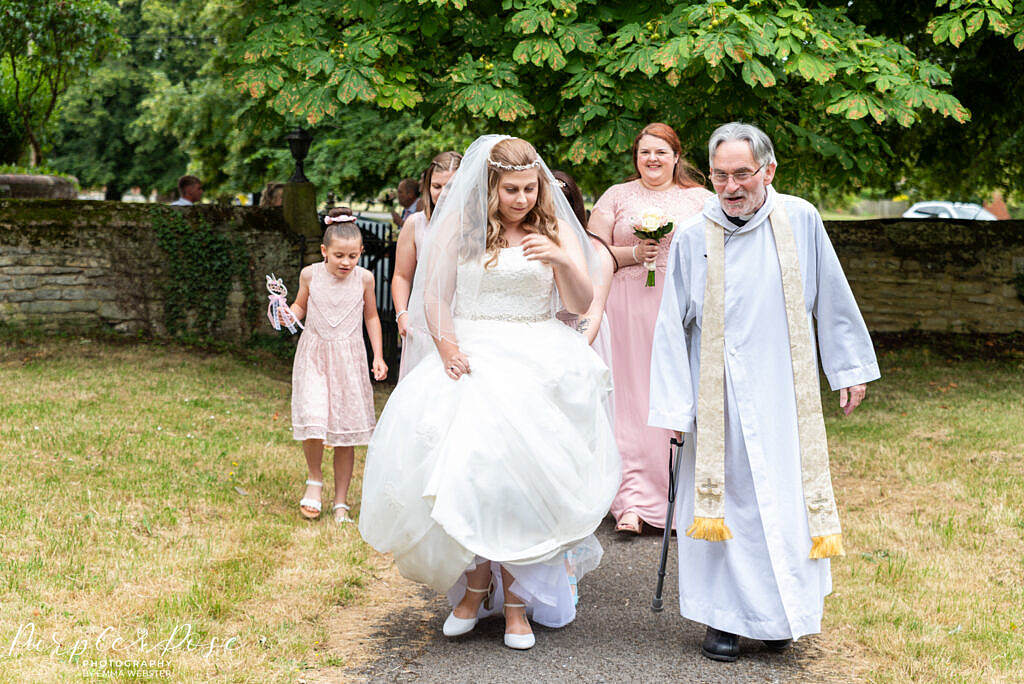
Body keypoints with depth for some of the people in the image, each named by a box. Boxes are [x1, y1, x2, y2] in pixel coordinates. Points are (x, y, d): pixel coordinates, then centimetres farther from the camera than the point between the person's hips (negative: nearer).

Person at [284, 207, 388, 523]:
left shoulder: (364, 278, -2)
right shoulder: (310, 274, -3)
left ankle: (341, 503, 17)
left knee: (345, 436, 3)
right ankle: (315, 479, 11)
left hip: (349, 359, 1)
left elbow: (371, 317, 12)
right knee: (314, 424, -18)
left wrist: (378, 356, 6)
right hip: (314, 357, -1)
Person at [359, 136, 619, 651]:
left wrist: (561, 260, -17)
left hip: (539, 365, -1)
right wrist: (446, 345, -9)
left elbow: (581, 305, 1)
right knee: (463, 469, -11)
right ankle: (476, 586, 8)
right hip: (469, 359, 1)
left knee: (522, 477, -11)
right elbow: (433, 295, 7)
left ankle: (516, 600, -1)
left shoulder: (557, 230, 9)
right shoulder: (458, 227, 9)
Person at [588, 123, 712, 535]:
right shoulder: (616, 197, 11)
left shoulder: (700, 199, 13)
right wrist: (633, 254, -9)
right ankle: (633, 503, -4)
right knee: (631, 402, -5)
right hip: (629, 309, 0)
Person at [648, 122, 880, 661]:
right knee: (726, 500, 3)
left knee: (788, 503, 5)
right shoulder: (693, 238, -5)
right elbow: (672, 327, 0)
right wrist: (671, 405, -2)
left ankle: (779, 614, 23)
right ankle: (724, 617, 15)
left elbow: (832, 299, 8)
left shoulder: (800, 221, -2)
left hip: (785, 393, 1)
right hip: (720, 395, -1)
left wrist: (849, 369, 11)